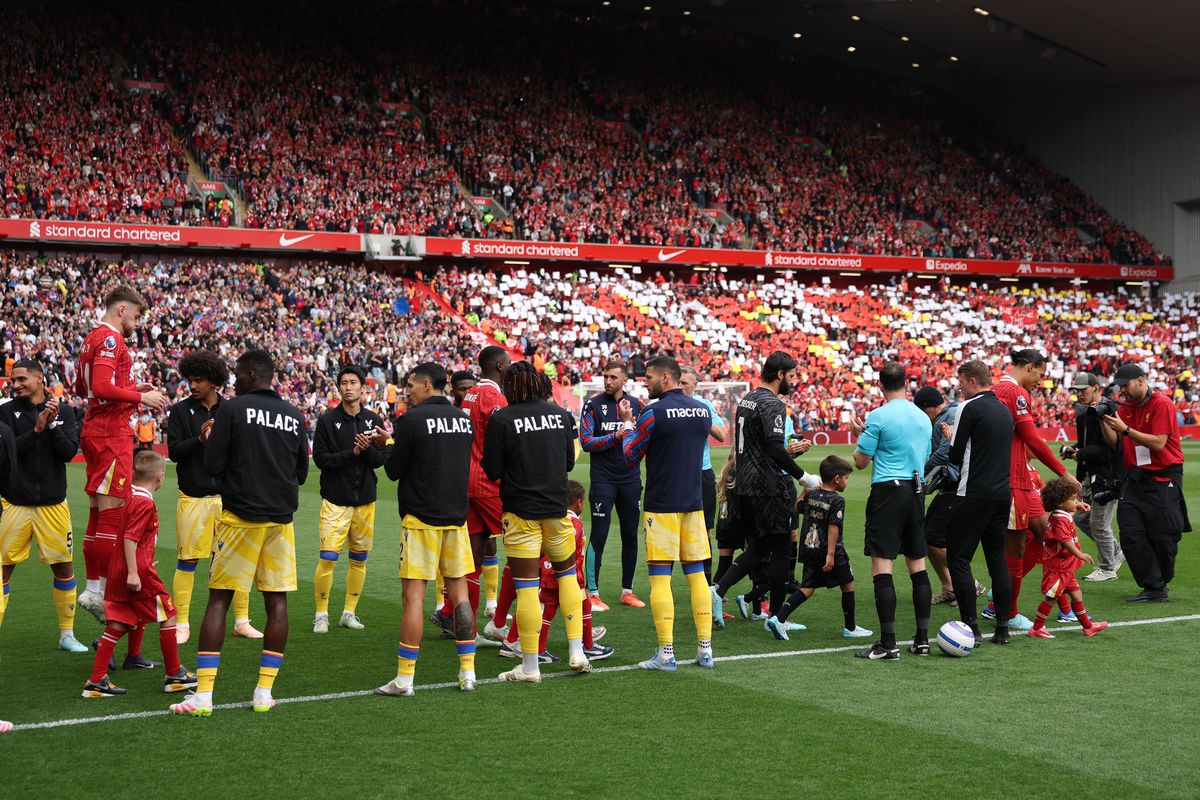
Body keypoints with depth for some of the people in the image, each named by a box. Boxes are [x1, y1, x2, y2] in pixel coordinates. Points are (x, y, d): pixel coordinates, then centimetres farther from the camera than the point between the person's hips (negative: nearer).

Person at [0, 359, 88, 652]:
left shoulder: (64, 411, 4)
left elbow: (69, 452, -5)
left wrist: (52, 425, -16)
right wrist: (36, 429, -19)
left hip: (53, 504, 2)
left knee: (63, 566, 7)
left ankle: (67, 634, 19)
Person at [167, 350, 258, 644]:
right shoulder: (180, 411, 2)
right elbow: (173, 451, -6)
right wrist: (199, 439, -19)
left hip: (227, 496, 2)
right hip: (193, 496, -1)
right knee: (187, 561, 2)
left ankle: (242, 622, 14)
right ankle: (182, 624, 12)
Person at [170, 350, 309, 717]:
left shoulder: (232, 409, -5)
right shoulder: (294, 415, 9)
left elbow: (212, 464, -8)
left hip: (240, 517, -4)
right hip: (281, 518, 4)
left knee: (219, 599, 0)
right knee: (277, 601, 7)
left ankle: (203, 694, -4)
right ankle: (264, 692, 8)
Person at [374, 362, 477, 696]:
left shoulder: (412, 419, -11)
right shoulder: (463, 418, 9)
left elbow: (394, 470, -7)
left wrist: (389, 444, 14)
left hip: (421, 518, -6)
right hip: (456, 516, 6)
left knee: (413, 594, -3)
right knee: (459, 591, 11)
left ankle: (404, 679, -1)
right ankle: (468, 673, 13)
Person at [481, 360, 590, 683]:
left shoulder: (501, 419, -10)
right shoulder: (559, 413, 3)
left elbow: (491, 471, -8)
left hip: (521, 511, -4)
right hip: (556, 508, 4)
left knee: (526, 586, -1)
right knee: (567, 572, 20)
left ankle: (530, 667, 4)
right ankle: (576, 652, 17)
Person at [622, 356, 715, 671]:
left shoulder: (654, 413, -12)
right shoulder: (702, 410, 7)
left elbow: (631, 457, -3)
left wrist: (629, 425, 15)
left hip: (662, 506, -6)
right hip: (694, 503, 6)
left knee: (660, 578, -2)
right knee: (696, 574, 10)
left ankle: (666, 653, -3)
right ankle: (705, 649, 10)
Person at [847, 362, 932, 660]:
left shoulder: (878, 417, -8)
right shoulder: (923, 417, 11)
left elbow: (861, 461, -5)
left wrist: (860, 435, 15)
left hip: (888, 490, -7)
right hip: (916, 491, 7)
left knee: (881, 565, -6)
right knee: (917, 564, 11)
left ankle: (888, 643, -10)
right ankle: (922, 639, 13)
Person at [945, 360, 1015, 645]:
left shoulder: (970, 408, -9)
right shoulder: (1004, 410, 15)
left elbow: (956, 456, -9)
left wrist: (950, 438, 11)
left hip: (974, 495, -8)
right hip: (1002, 493, 8)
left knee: (958, 558, -1)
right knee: (997, 558, 11)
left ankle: (971, 627, -5)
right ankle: (1002, 628, 11)